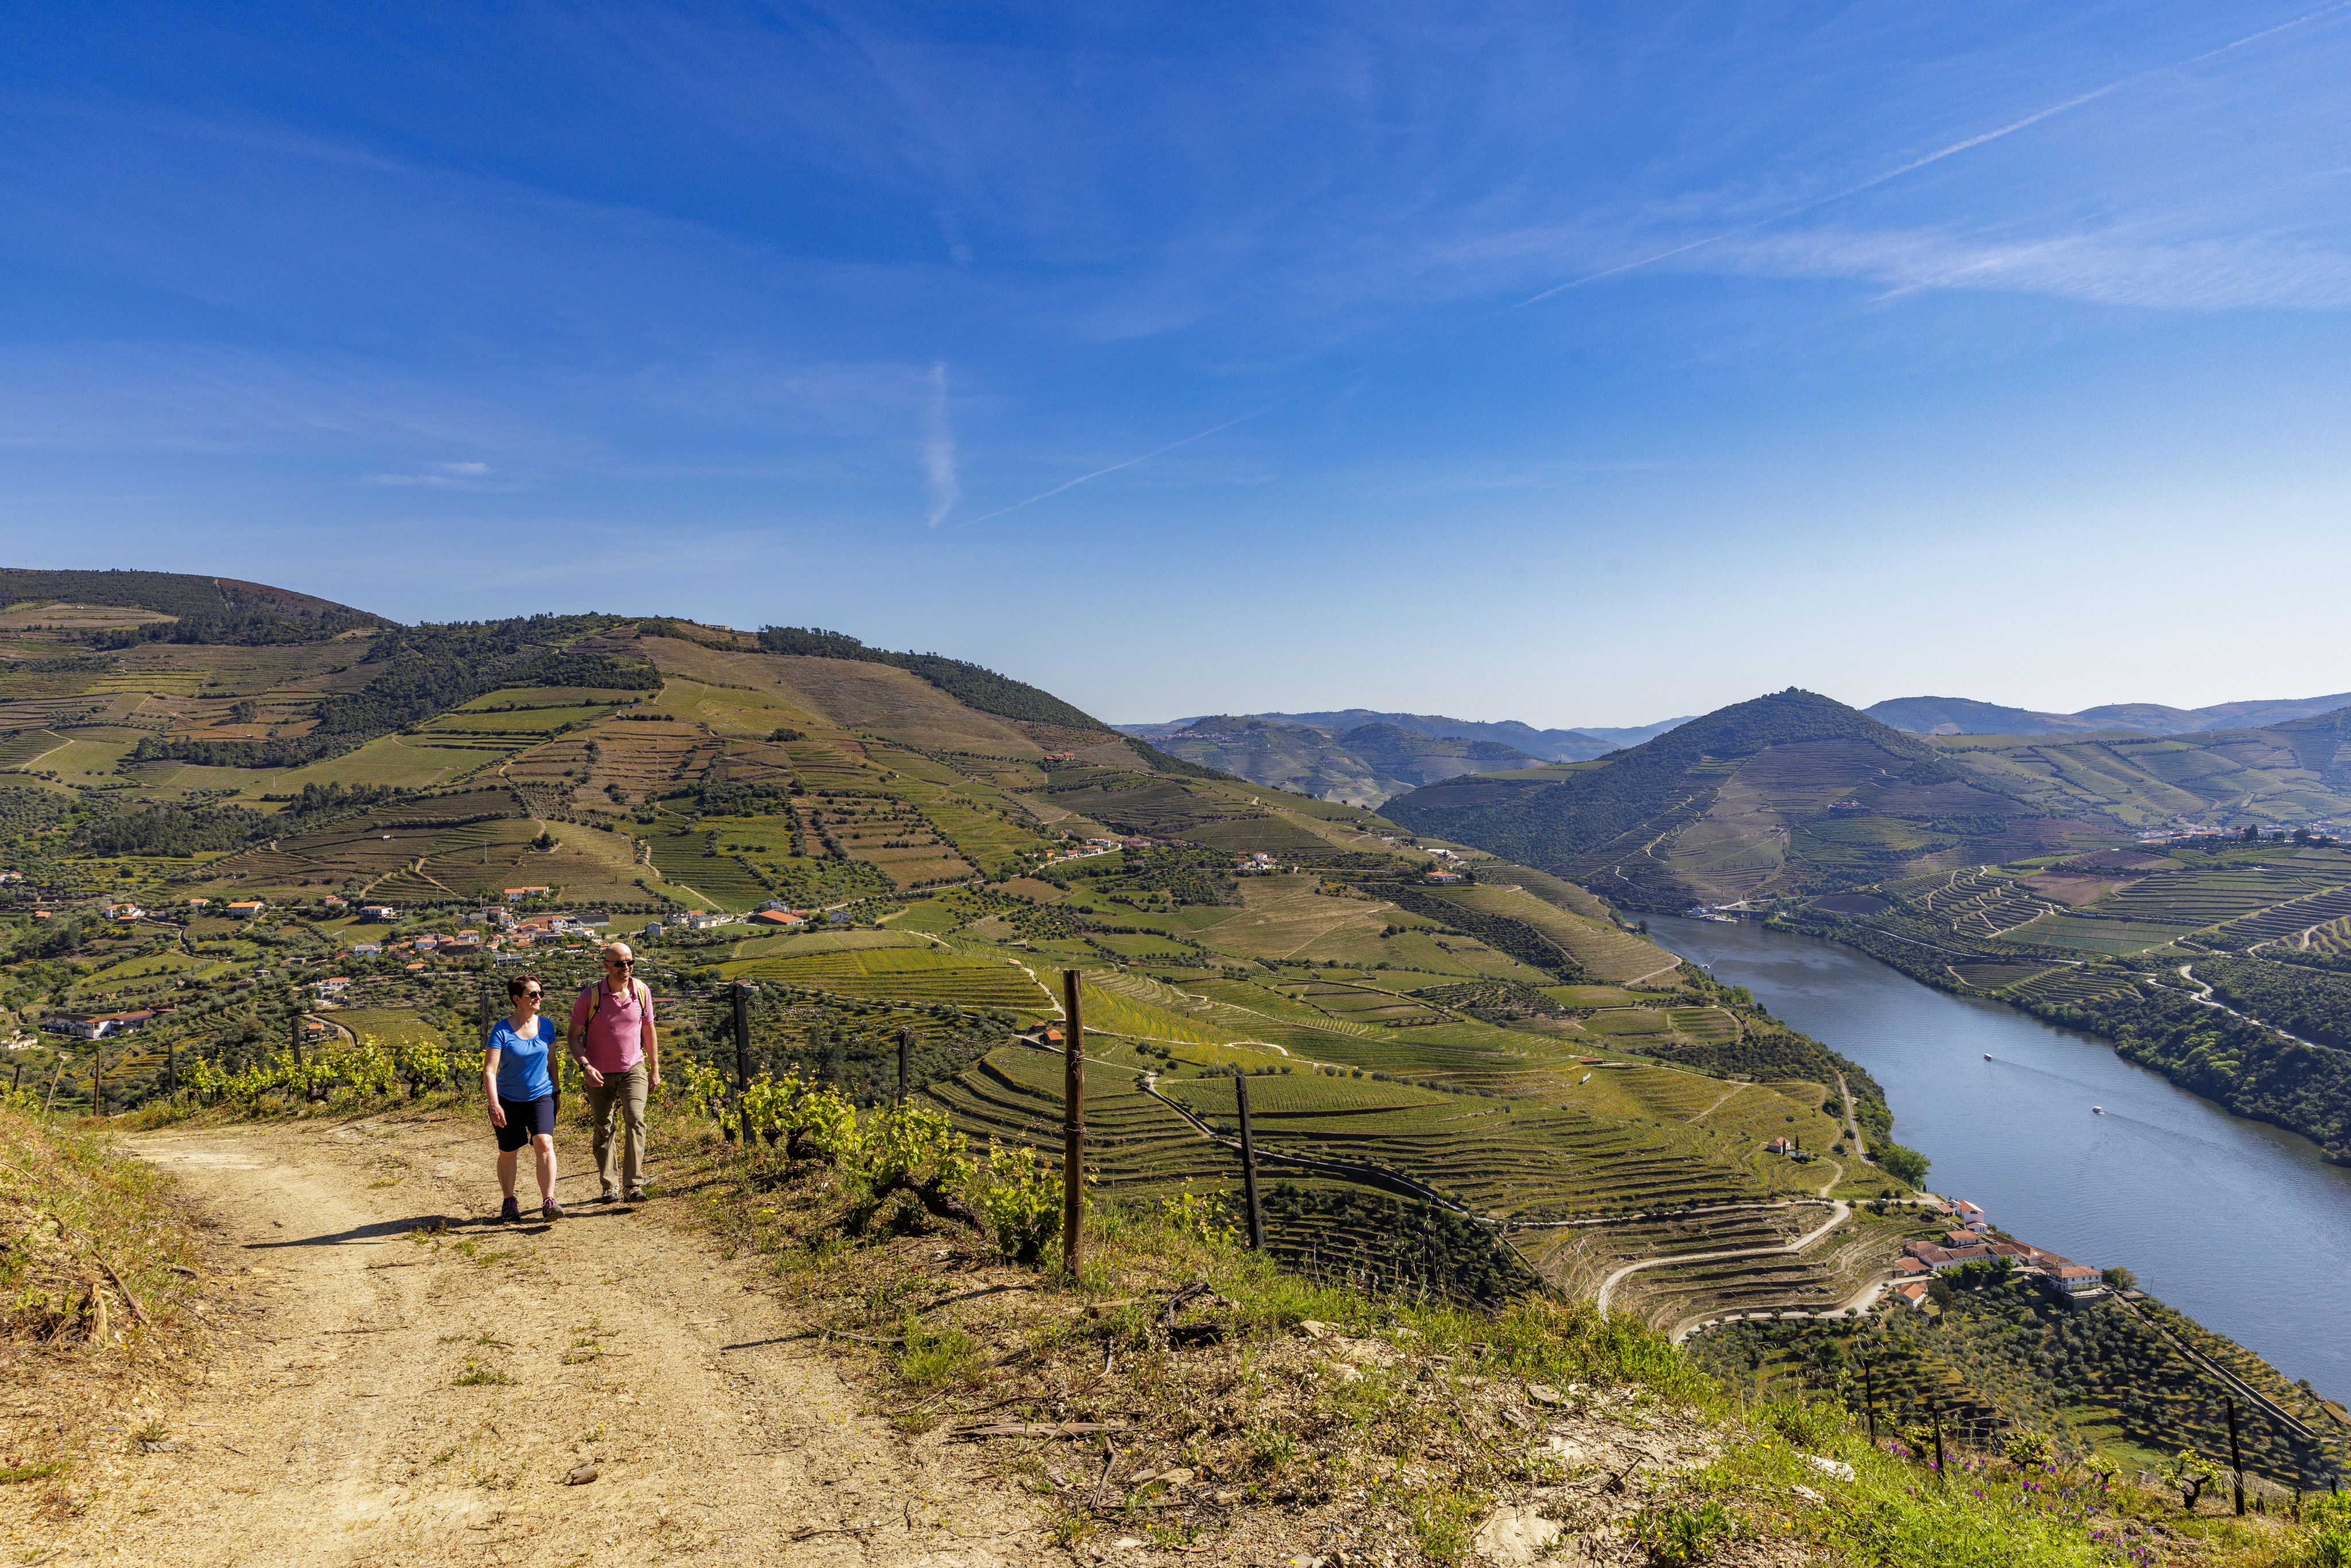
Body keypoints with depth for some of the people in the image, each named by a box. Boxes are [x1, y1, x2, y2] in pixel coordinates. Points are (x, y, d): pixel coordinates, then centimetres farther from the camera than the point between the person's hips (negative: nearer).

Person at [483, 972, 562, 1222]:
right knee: (508, 1152, 11)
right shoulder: (501, 1030, -13)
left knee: (544, 1143, -17)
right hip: (509, 1100, -1)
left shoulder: (546, 1026, -1)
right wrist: (494, 1105, -24)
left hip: (541, 1096, 1)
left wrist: (556, 1092, 16)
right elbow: (489, 1071, -16)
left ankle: (548, 1202, -17)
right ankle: (509, 1202, 30)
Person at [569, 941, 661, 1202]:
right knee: (603, 1130, 8)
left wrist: (655, 1069, 12)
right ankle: (609, 1187, 22)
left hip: (633, 1070, 0)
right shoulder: (590, 995, -10)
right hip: (600, 1074, 0)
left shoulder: (642, 992, -2)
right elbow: (574, 1036, -3)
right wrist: (585, 1065, -18)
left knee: (635, 1120, -17)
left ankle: (633, 1185, -15)